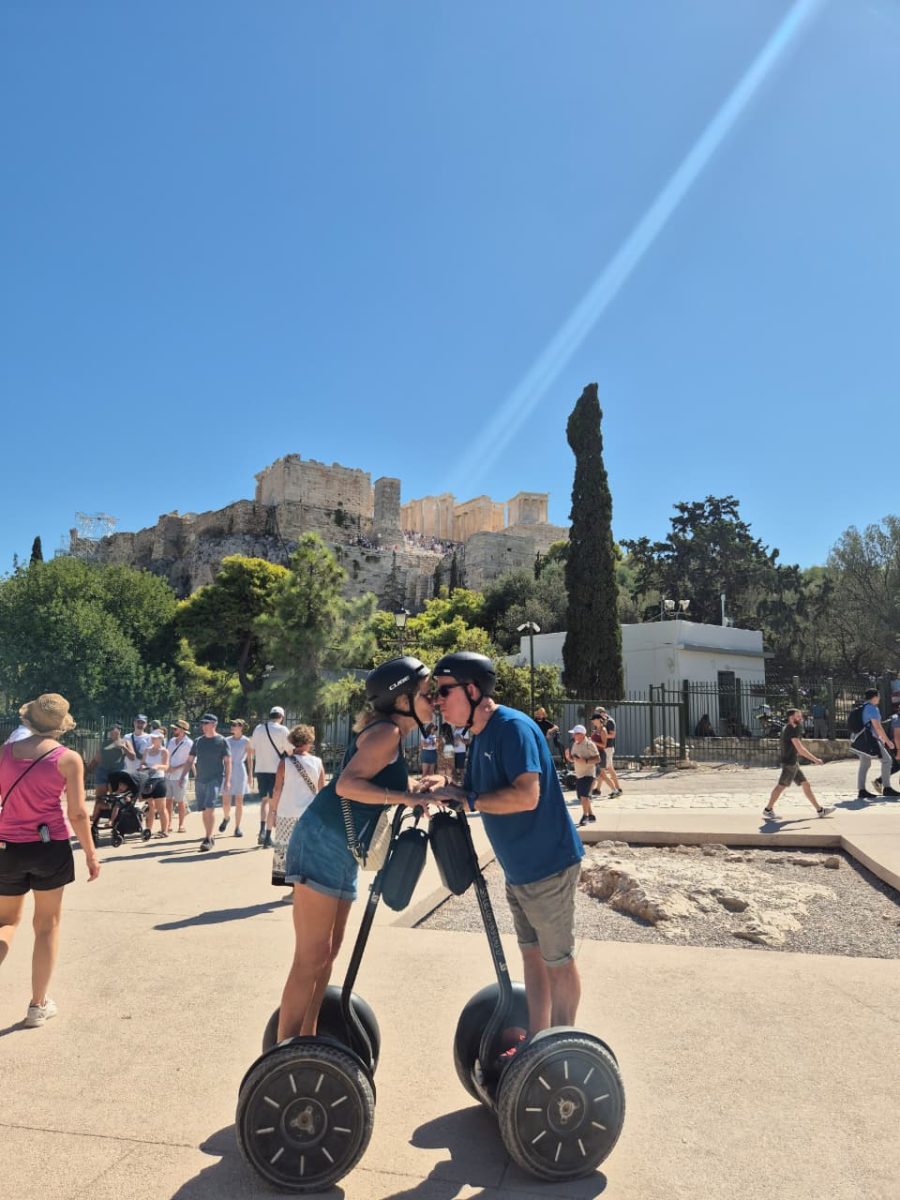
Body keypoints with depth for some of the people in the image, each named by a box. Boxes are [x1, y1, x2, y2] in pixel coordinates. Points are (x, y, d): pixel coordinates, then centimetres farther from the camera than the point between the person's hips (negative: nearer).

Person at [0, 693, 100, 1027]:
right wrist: (91, 854, 2)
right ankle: (38, 1005, 21)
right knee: (47, 925, 13)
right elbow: (77, 814, -9)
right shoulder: (68, 758, -9)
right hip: (50, 848, -3)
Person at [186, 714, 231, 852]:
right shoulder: (198, 741, 9)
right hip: (200, 779, 5)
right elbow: (190, 760, 13)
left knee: (210, 808, -16)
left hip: (215, 779, -5)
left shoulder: (221, 741, -3)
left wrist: (227, 781, -9)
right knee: (204, 810, 10)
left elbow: (227, 762, -3)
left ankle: (208, 839, -12)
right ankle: (209, 837, 24)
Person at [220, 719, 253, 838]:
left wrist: (250, 774, -5)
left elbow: (249, 758, 0)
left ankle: (237, 827, 10)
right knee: (225, 801, 1)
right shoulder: (227, 740, 8)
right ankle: (226, 818, 32)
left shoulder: (246, 741, 0)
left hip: (240, 771, -2)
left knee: (239, 801, 0)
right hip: (227, 772, 2)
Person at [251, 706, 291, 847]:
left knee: (264, 800, 17)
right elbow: (289, 751, -7)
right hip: (276, 770, -4)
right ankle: (268, 836, 4)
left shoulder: (258, 729, 7)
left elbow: (252, 750, 11)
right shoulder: (282, 730, -7)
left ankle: (262, 830, 0)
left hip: (260, 769, 4)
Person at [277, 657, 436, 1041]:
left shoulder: (389, 733, 15)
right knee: (310, 958, -5)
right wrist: (408, 797, -29)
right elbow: (347, 785, -26)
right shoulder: (387, 731, -14)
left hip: (342, 853, 10)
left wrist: (417, 789, 11)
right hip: (321, 845, -10)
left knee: (328, 952, 16)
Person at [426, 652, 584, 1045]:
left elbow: (526, 795, -33)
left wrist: (465, 799, -24)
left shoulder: (513, 727, -22)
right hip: (518, 869, 9)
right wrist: (441, 795, -7)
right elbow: (472, 796, 12)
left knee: (557, 960, 9)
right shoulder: (480, 736, 8)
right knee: (532, 954, 19)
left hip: (548, 866, -9)